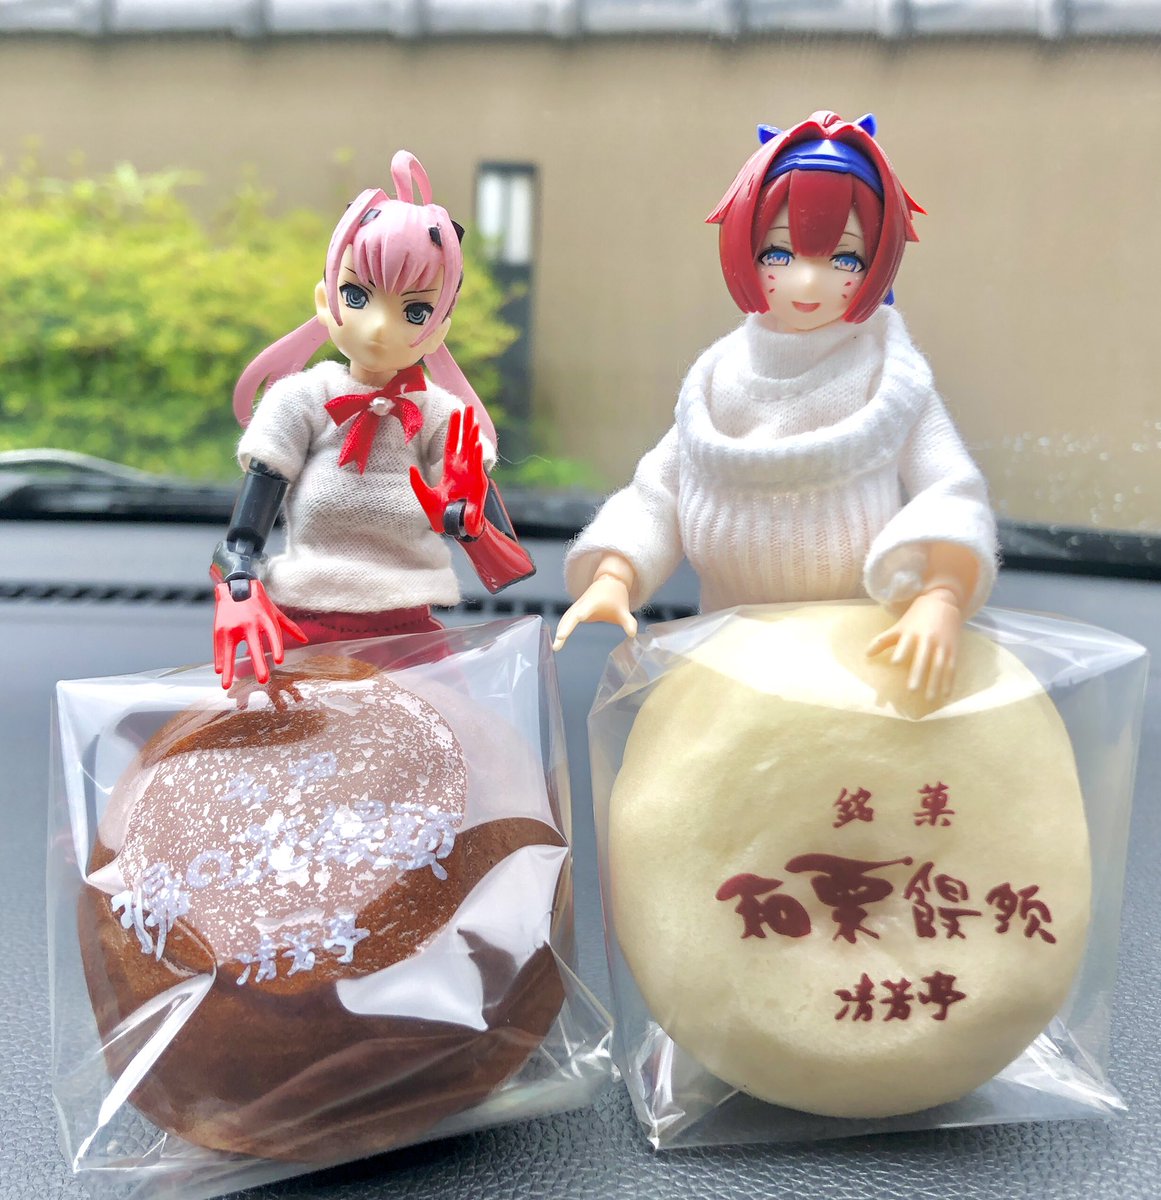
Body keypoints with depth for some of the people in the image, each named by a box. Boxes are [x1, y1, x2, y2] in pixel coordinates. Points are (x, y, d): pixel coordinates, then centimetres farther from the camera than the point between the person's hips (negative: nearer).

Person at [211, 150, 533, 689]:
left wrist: (468, 517, -25)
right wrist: (238, 596, -26)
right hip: (304, 635, -1)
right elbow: (240, 540, -4)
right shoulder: (302, 400, -2)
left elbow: (513, 568, -4)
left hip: (409, 636, 1)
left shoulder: (441, 416, 1)